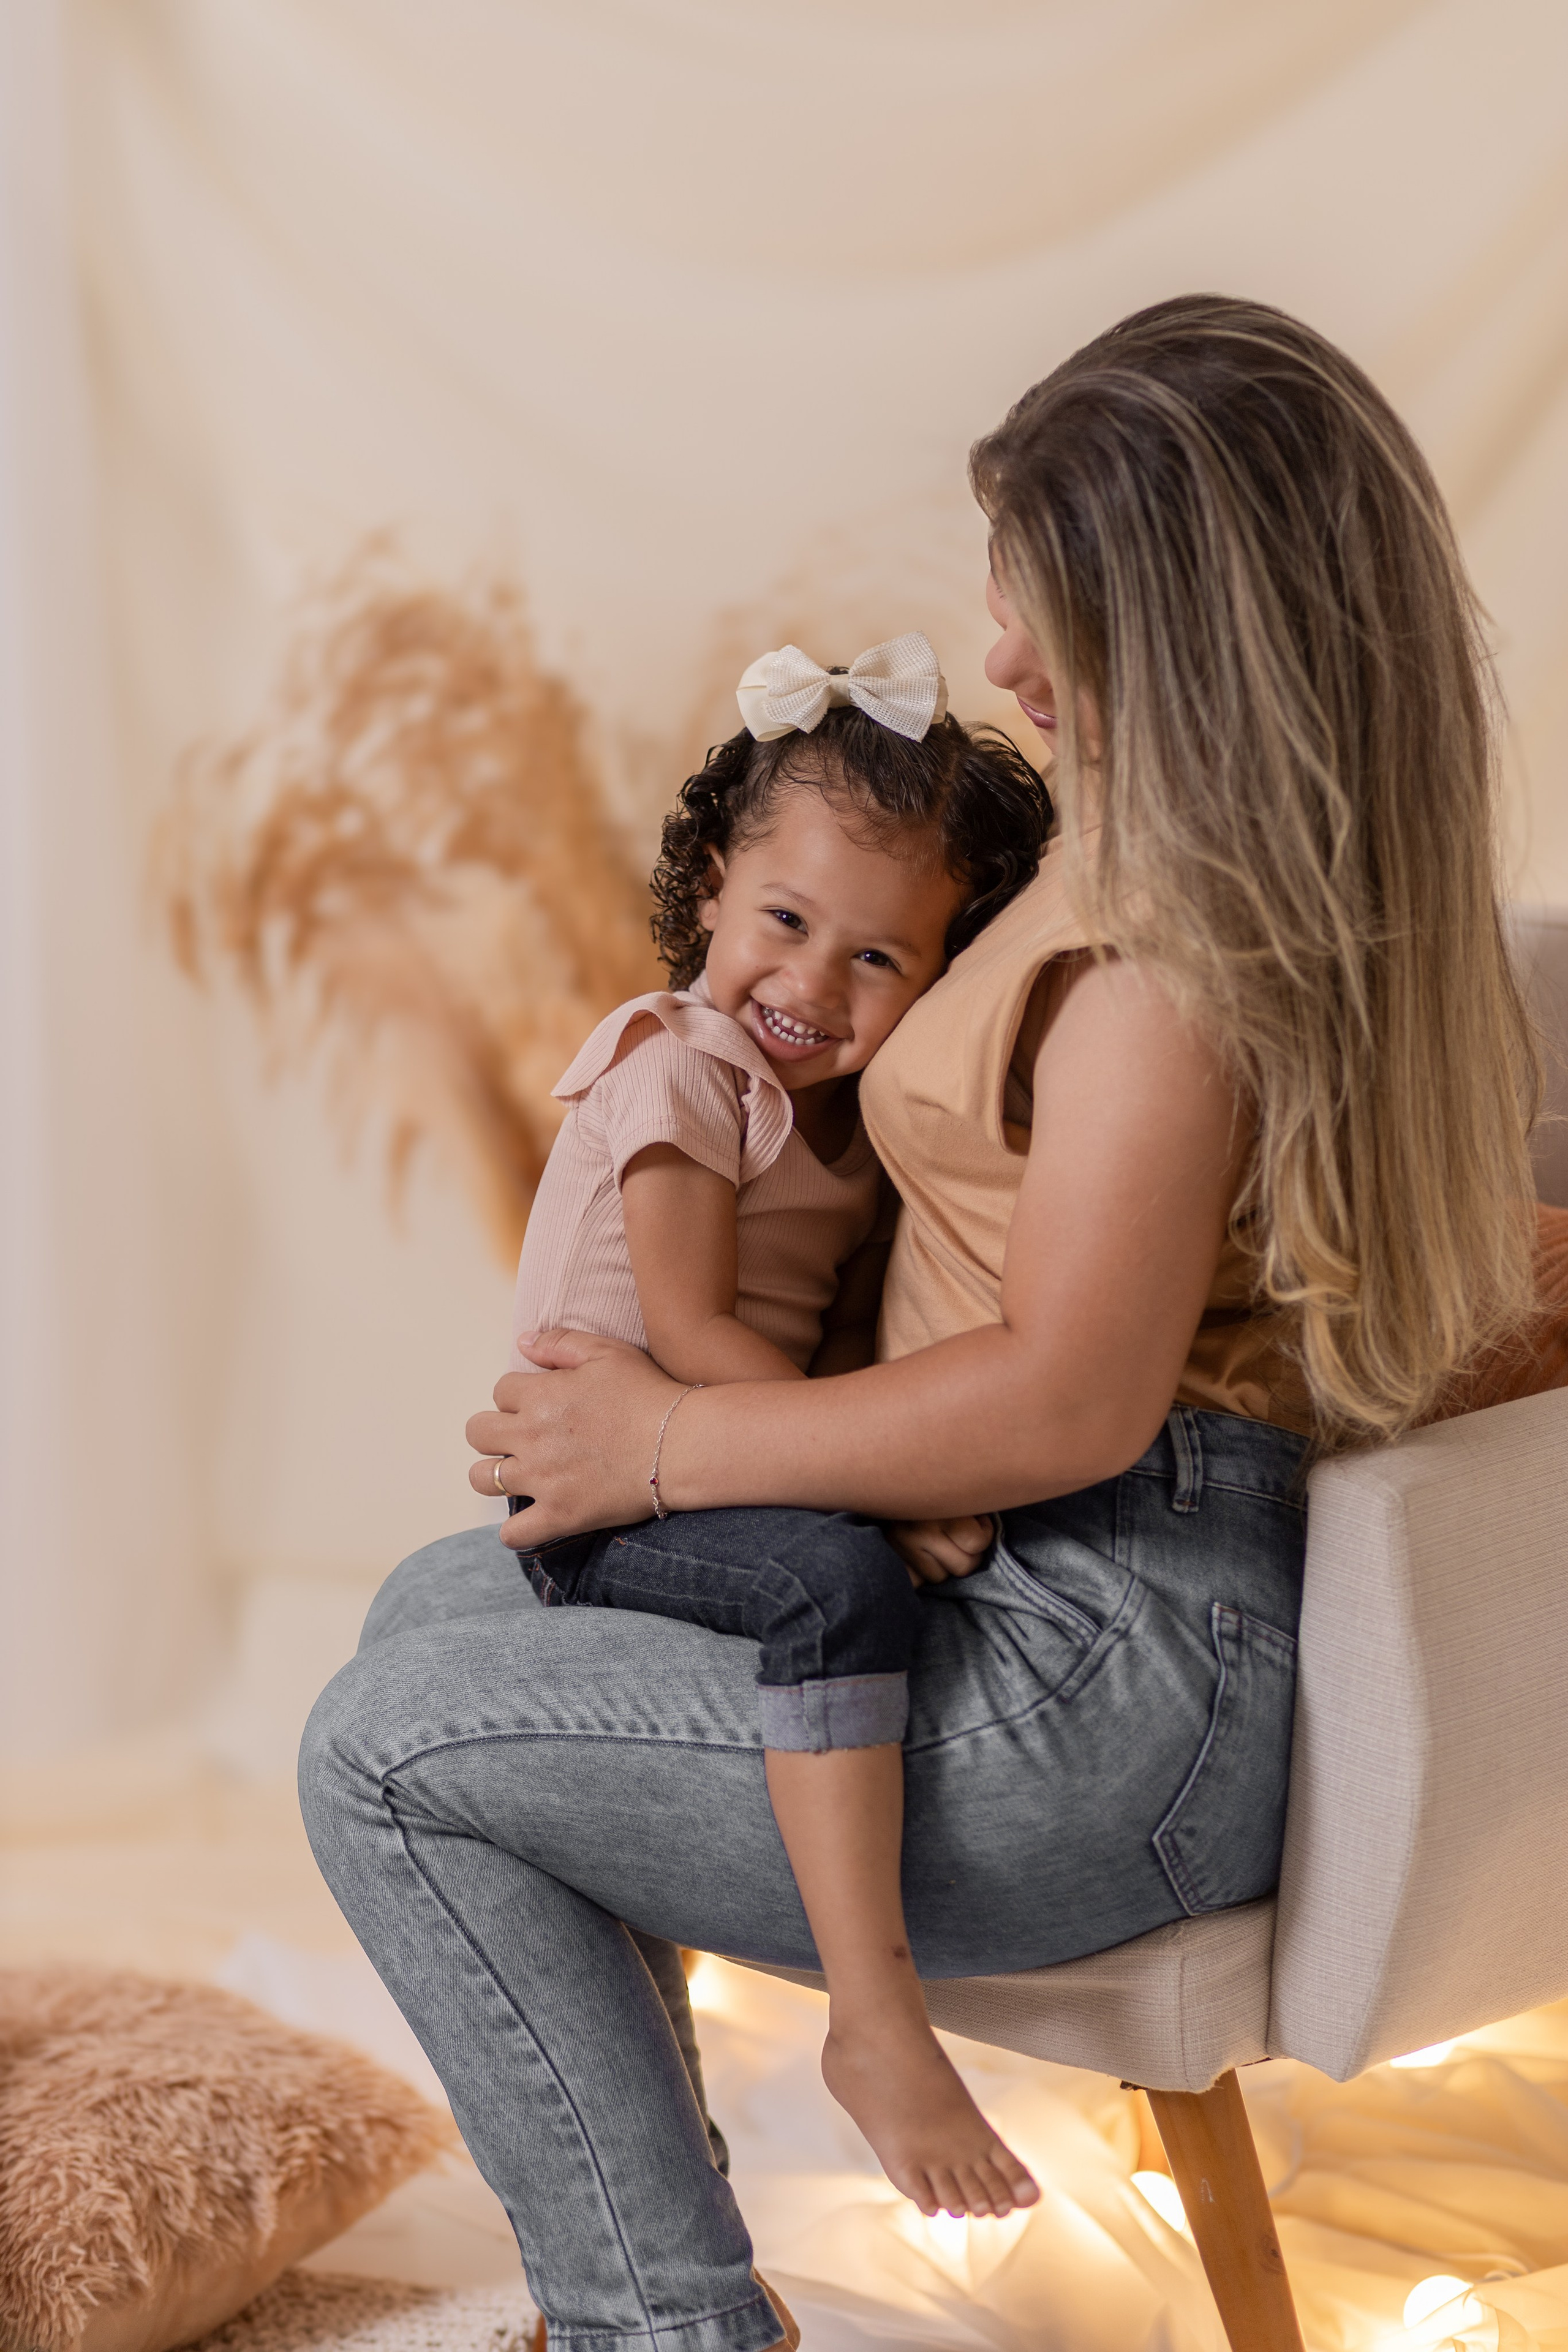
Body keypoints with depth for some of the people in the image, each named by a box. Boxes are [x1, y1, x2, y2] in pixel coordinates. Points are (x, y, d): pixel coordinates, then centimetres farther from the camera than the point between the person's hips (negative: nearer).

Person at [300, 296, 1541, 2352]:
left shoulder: (1181, 924, -21)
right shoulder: (1283, 855, 10)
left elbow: (1067, 1401, -25)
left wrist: (667, 1445, -14)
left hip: (1126, 1689, -11)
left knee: (384, 1752, -6)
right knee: (441, 1610, 19)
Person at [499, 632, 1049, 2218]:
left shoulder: (845, 1106, 14)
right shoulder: (676, 1074, -13)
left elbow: (843, 1335, 9)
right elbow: (691, 1338, -20)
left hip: (724, 1477, 9)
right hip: (604, 1496, -9)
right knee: (840, 1579, -32)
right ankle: (875, 2024, -32)